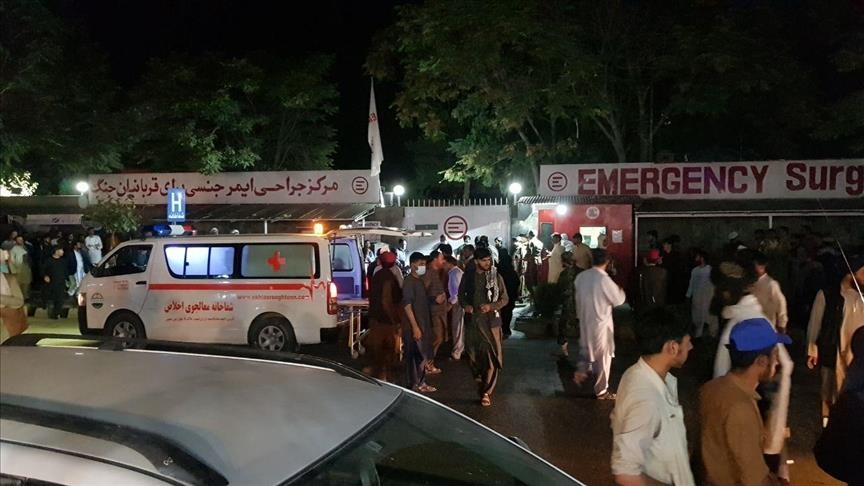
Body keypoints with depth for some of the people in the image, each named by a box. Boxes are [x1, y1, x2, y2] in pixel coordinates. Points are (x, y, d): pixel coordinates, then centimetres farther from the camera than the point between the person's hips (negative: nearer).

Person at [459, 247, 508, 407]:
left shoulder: (496, 277, -4)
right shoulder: (468, 276, 1)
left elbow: (505, 299, -1)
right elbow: (461, 294, 13)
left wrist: (491, 306, -17)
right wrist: (465, 305, -7)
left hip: (491, 320, -2)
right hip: (472, 320, 2)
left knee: (492, 356, -5)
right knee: (475, 353, 14)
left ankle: (486, 392, 2)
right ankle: (481, 378, 39)